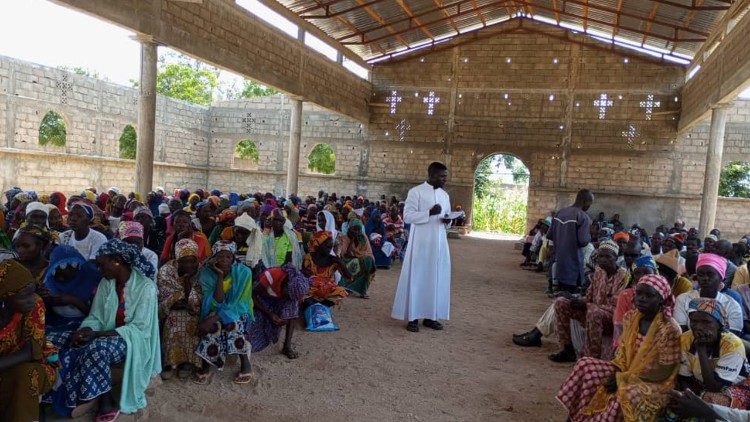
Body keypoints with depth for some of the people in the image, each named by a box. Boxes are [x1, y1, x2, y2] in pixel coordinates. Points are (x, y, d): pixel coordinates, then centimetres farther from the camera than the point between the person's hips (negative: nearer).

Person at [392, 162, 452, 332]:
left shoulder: (445, 195, 13)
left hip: (439, 243, 6)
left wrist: (447, 220, -4)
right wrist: (429, 213, -22)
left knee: (437, 278, 7)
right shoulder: (416, 191, -6)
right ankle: (413, 317, 5)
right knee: (417, 277, -2)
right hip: (421, 243, -6)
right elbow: (407, 216, -12)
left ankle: (430, 316, 16)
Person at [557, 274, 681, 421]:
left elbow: (665, 370, -19)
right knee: (585, 365, -10)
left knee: (627, 395, -37)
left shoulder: (669, 329, -19)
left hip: (655, 383, -7)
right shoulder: (631, 317, 0)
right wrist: (617, 372, -10)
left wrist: (623, 378, -20)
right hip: (627, 372, 7)